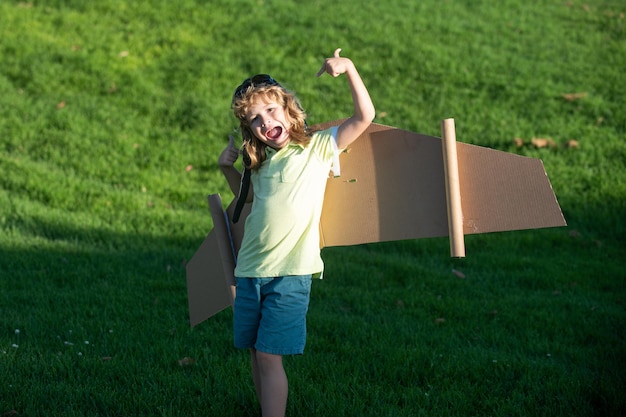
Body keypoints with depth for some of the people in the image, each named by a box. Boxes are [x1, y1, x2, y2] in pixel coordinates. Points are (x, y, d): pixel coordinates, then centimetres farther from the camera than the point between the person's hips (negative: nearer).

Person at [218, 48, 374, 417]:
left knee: (269, 355, -10)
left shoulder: (318, 147, -2)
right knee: (255, 353, 10)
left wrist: (349, 68, -19)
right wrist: (228, 168, 17)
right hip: (250, 270, 6)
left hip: (289, 273, -6)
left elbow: (365, 116, -10)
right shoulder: (261, 163, 13)